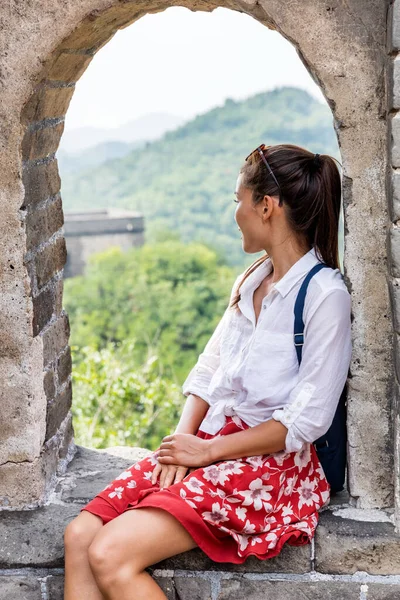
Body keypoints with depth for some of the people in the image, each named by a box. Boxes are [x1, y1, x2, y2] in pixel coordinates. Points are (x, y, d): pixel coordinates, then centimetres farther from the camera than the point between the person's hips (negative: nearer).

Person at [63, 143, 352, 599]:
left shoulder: (325, 295, -12)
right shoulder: (250, 281, 15)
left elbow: (306, 420, -15)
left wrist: (207, 450, -12)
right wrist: (183, 437, -4)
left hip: (273, 463, -8)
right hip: (204, 447, 8)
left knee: (111, 555, -23)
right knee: (79, 536, -10)